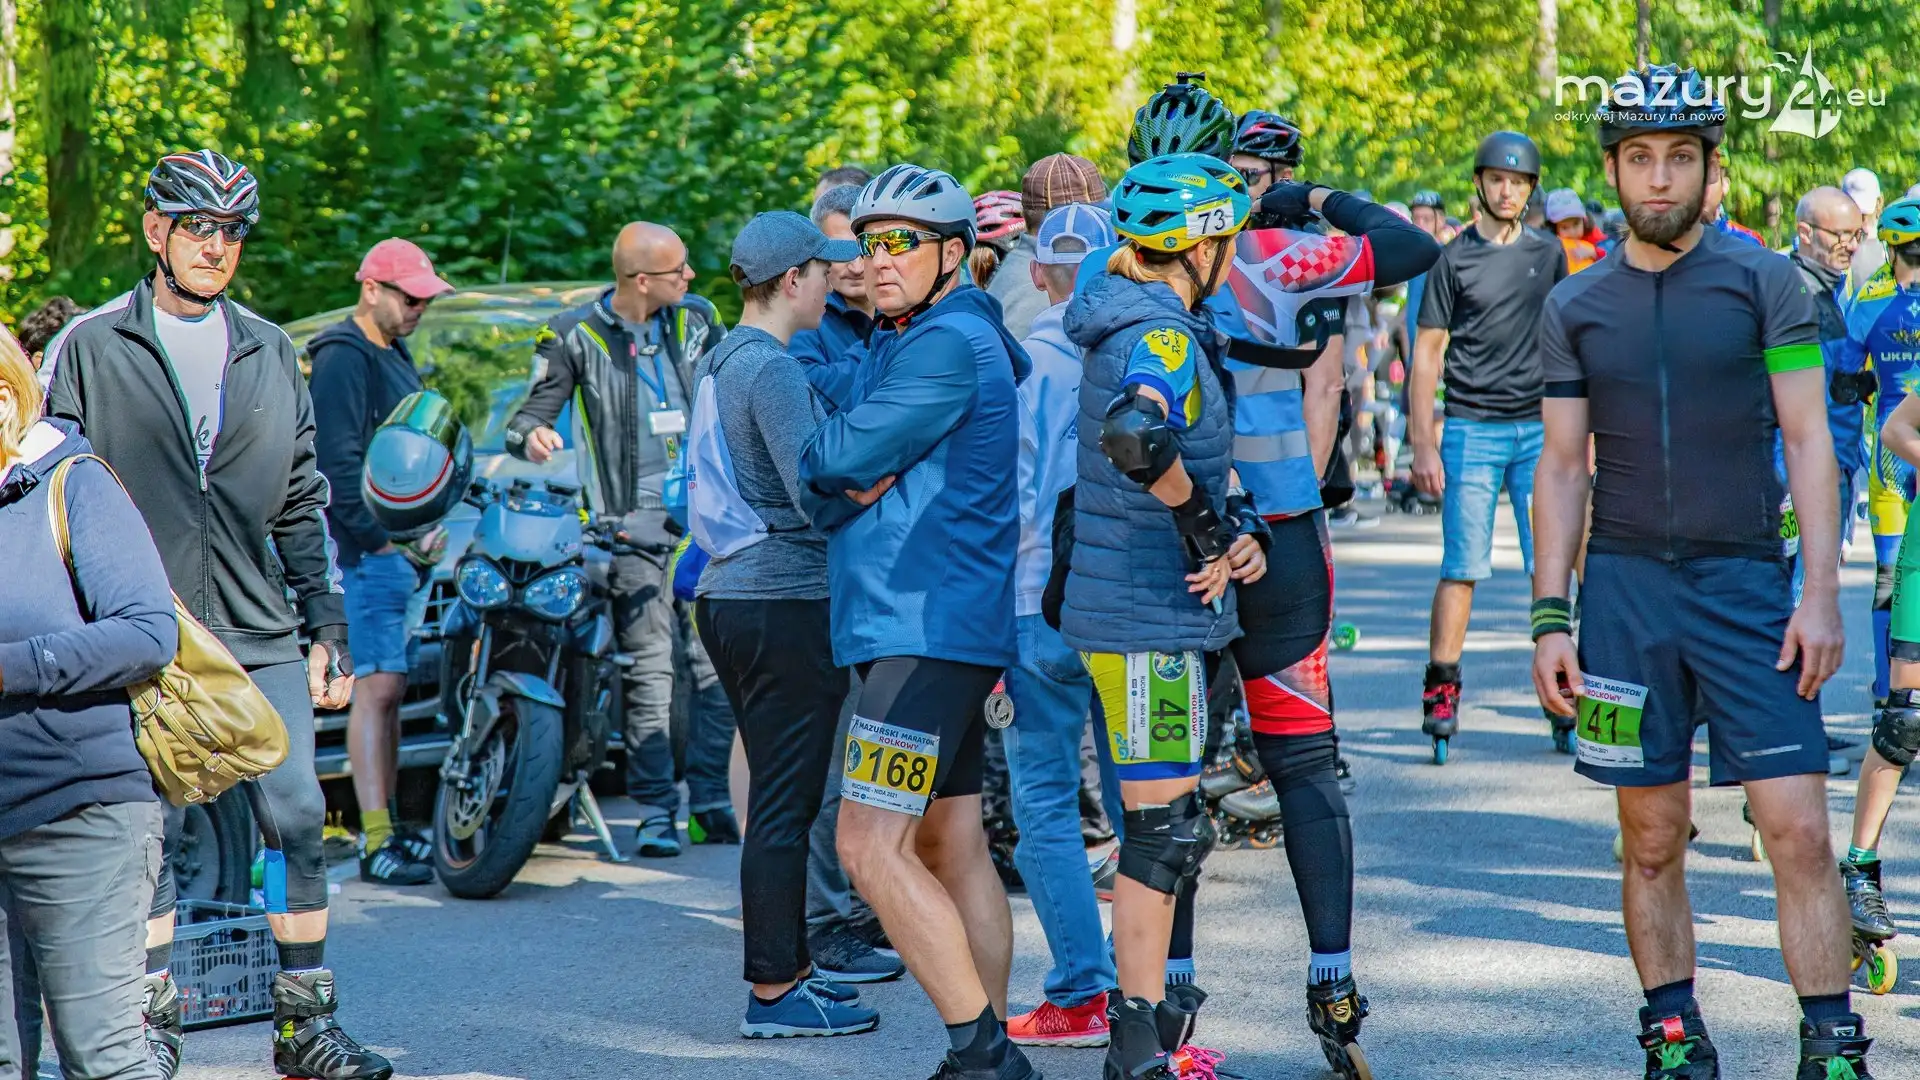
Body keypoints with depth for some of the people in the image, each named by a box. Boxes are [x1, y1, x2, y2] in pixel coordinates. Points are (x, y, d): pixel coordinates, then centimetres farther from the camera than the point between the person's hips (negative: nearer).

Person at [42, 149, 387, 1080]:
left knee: (297, 820, -2)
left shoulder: (269, 352, 13)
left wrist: (327, 628, 13)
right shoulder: (89, 349, 3)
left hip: (261, 638, 3)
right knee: (145, 831, -1)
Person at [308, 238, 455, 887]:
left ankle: (389, 825, 16)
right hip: (374, 547, -9)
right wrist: (386, 536, -19)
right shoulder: (342, 358, -10)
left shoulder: (395, 354, 21)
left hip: (411, 540, 9)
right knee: (379, 686, -12)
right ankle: (376, 844, -14)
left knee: (392, 689, 11)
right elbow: (339, 462, -17)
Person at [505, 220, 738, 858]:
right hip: (634, 522, -3)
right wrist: (532, 436, -23)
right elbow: (533, 412, 0)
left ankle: (710, 799, 10)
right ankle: (656, 810, 2)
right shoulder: (575, 337, 0)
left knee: (717, 662, 0)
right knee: (650, 669, -5)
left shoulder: (697, 321, 11)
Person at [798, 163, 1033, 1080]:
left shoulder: (950, 344, -13)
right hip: (908, 621, 11)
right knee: (950, 846, 11)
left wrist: (824, 456, 4)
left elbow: (834, 456, -18)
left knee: (872, 848, -15)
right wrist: (852, 486, -9)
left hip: (930, 623, -11)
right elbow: (820, 492, 12)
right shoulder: (891, 345, 18)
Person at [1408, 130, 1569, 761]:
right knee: (1463, 568, -4)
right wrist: (1423, 446, -6)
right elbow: (1426, 354, 0)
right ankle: (1441, 691, 1)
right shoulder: (1453, 259, 0)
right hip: (1471, 429, -3)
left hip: (1539, 429, 3)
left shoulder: (1548, 255, 11)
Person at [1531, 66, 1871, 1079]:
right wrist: (1549, 616, 3)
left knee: (1799, 830, -9)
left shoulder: (1764, 283, 1)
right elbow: (1563, 467, 10)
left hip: (1745, 584, -2)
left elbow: (1808, 441, -1)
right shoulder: (1575, 308, 7)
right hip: (1625, 586, 2)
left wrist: (1821, 594, -9)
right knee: (1651, 840, 5)